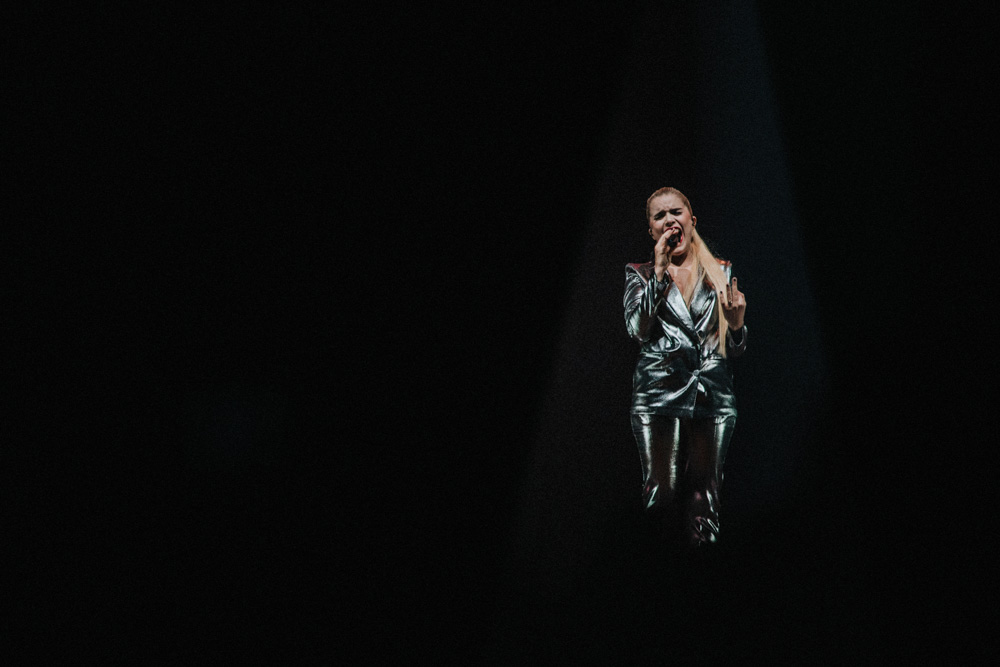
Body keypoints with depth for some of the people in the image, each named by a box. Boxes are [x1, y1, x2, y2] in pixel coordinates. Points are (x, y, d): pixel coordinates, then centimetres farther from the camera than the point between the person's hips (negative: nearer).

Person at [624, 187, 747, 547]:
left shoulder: (721, 271, 14)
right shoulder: (640, 273, 11)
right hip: (659, 391, -1)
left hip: (713, 392, 1)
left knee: (704, 491, -1)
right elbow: (637, 329, -7)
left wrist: (735, 322, -7)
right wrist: (660, 271, -8)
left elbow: (734, 350, 16)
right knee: (662, 490, -8)